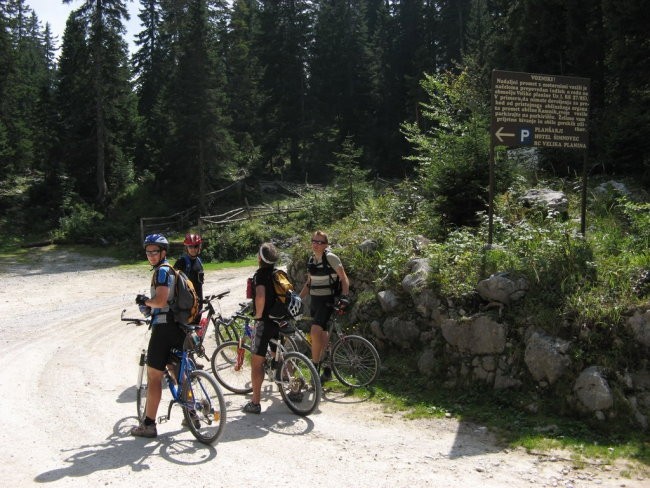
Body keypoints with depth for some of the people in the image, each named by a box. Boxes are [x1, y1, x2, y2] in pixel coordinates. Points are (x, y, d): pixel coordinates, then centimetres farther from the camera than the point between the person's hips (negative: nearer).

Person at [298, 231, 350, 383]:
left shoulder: (331, 258, -12)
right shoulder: (311, 260, 9)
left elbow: (344, 279, -10)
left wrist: (344, 296, -21)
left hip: (327, 301, -7)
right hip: (314, 300, 8)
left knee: (315, 331, -23)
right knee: (322, 334, 14)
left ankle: (315, 367, -12)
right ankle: (327, 371, 24)